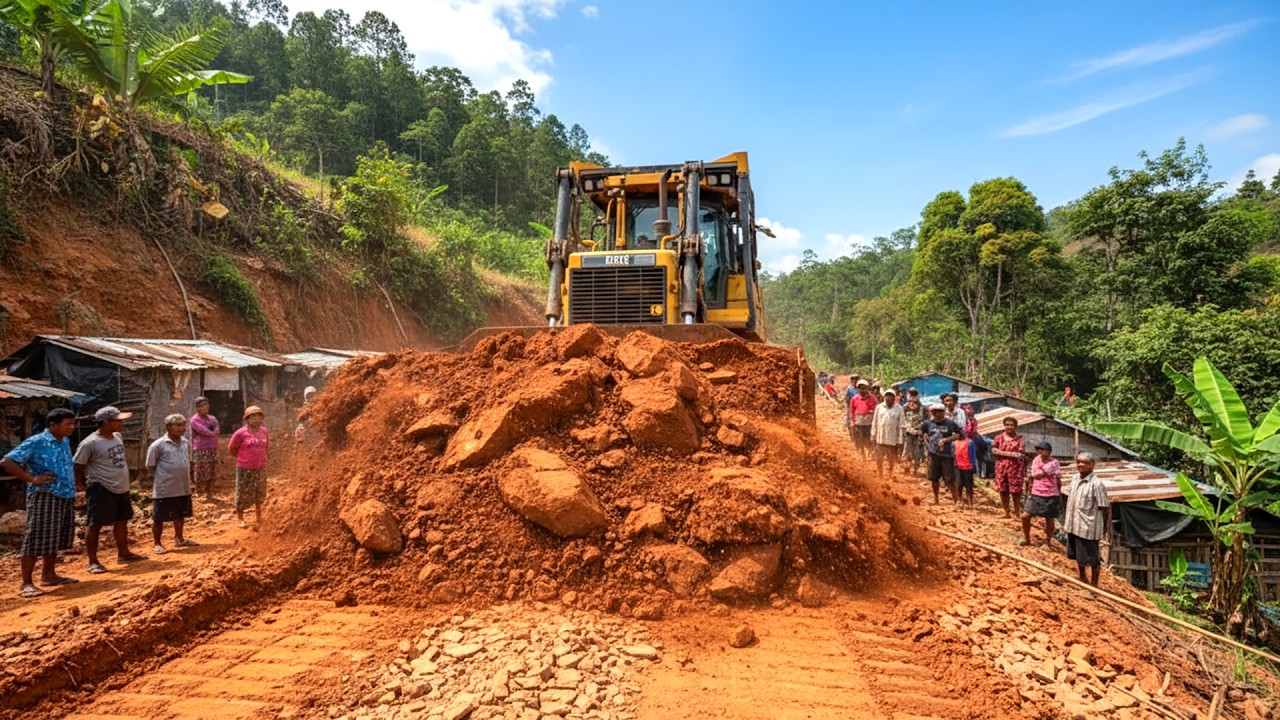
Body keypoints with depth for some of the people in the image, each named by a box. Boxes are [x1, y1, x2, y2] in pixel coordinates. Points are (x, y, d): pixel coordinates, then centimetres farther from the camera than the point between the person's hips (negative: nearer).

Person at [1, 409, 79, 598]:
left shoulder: (65, 442, 11)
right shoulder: (36, 442, -12)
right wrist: (32, 479, -19)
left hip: (64, 498, 8)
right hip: (43, 497, -8)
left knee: (55, 539, 16)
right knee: (36, 540, -3)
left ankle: (49, 575, 28)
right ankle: (27, 583, 4)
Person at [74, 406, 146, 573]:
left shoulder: (118, 436, 5)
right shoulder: (90, 443, -20)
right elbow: (77, 465, -13)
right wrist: (83, 483, -5)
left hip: (121, 488, 8)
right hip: (101, 489, -8)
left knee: (122, 521, 18)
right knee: (95, 524, 0)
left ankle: (123, 553, 31)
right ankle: (93, 562, 8)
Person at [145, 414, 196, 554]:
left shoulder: (186, 443, 2)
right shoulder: (158, 445, -15)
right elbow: (150, 466, -7)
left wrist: (181, 476, 13)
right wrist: (162, 477, 1)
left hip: (184, 488, 6)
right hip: (164, 489, -6)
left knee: (180, 515, 19)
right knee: (159, 518, 6)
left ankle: (179, 539, 35)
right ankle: (157, 544, 20)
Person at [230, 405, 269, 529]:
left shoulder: (264, 432, 0)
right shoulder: (240, 433, -13)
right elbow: (232, 449, -1)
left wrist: (258, 458, 11)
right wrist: (244, 458, 6)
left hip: (261, 468, 4)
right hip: (245, 469, -4)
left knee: (260, 492, 16)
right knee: (243, 493, 6)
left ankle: (258, 514, 34)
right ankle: (240, 518, 22)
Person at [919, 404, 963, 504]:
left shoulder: (950, 423, -8)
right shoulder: (928, 423, 1)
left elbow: (958, 435, -8)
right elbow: (920, 430, 20)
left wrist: (945, 440, -14)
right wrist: (925, 437, 7)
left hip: (946, 454, -3)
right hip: (933, 454, 3)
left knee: (950, 479, -3)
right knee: (934, 478, 11)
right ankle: (935, 498, 27)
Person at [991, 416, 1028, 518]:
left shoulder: (1020, 439, 3)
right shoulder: (998, 438, 9)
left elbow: (1021, 455, -6)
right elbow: (993, 450, -4)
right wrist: (1010, 454, -13)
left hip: (1015, 469, -3)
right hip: (1001, 468, 3)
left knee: (1016, 491, -1)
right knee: (1003, 491, 6)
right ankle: (1007, 513, 18)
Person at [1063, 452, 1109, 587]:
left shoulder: (1096, 484, -17)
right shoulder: (1075, 479, 4)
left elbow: (1104, 507, -14)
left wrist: (1103, 527, -10)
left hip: (1089, 527, -7)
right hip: (1073, 525, 7)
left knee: (1092, 558, 7)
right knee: (1078, 555, 22)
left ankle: (1094, 584, 24)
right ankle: (1082, 578, 41)